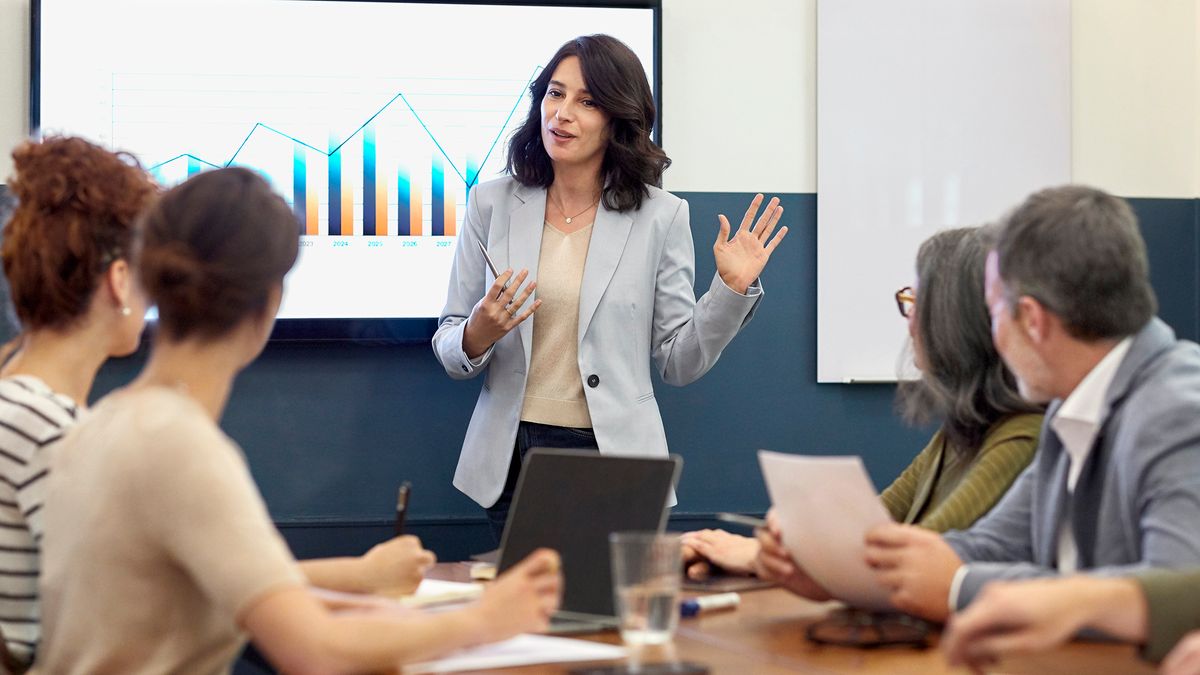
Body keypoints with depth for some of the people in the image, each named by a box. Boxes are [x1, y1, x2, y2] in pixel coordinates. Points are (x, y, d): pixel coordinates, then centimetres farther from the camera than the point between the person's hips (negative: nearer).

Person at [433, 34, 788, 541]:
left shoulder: (660, 217, -1)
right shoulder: (492, 204, 3)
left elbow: (679, 362, 1)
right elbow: (449, 348, 5)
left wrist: (731, 289, -11)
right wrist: (477, 337, -16)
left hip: (613, 459, -1)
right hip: (511, 459, 1)